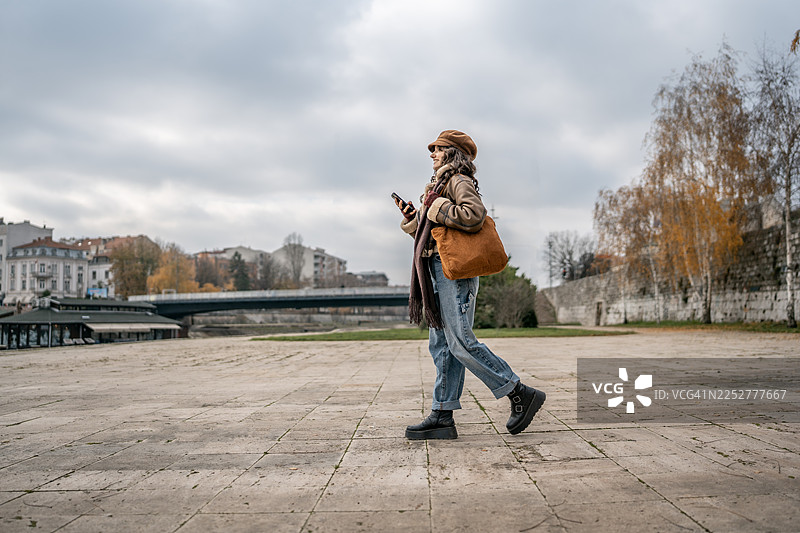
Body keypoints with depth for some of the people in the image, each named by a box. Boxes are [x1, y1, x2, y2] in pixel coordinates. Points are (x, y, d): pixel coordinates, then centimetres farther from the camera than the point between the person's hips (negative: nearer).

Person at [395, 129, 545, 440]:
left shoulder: (459, 181, -4)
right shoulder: (440, 184, 25)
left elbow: (475, 214, -22)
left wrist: (436, 210, -13)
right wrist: (412, 216, 11)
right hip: (438, 273, 10)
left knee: (460, 342, -14)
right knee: (441, 344, 5)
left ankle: (520, 394, -6)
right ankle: (442, 416, 6)